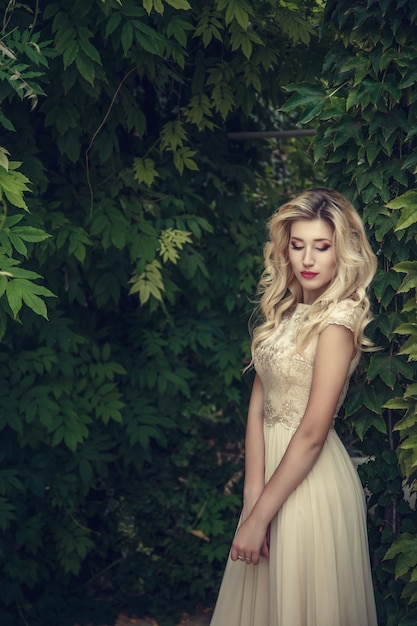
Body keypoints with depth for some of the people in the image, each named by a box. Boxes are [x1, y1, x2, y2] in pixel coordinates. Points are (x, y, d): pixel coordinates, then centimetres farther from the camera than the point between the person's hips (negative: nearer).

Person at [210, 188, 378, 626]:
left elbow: (312, 434, -20)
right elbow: (258, 405, 0)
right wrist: (253, 496, -11)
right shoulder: (283, 310, 6)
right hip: (273, 467, 7)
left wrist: (259, 516, -18)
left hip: (310, 482, -7)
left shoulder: (338, 318, -17)